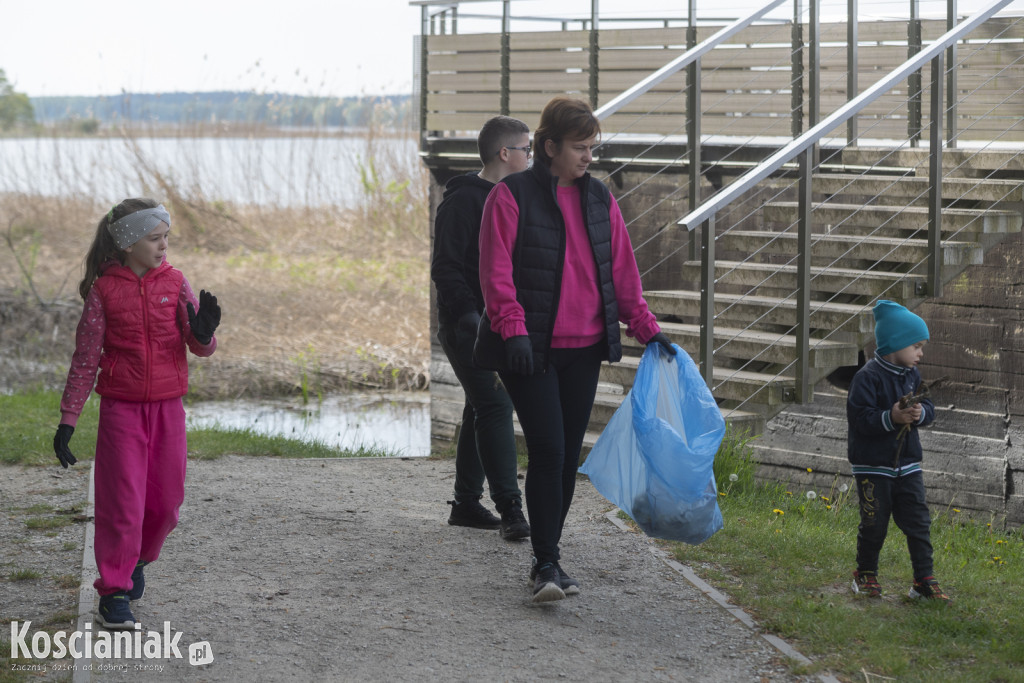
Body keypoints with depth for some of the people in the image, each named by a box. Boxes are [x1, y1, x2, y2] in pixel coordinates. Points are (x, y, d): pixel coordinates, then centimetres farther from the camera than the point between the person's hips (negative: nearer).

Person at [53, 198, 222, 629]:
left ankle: (137, 560, 35)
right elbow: (85, 358, 0)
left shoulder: (174, 282, 2)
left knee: (165, 501, 8)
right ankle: (114, 593, 3)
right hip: (121, 409, -3)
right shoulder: (104, 290, -4)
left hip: (167, 408, 3)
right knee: (122, 502, -5)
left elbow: (201, 348, 0)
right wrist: (67, 419, -3)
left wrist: (204, 331, -25)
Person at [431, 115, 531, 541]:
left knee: (483, 411, 13)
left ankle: (466, 503, 21)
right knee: (495, 408, -15)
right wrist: (469, 315, -25)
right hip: (468, 327, -9)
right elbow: (446, 269, -17)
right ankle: (509, 509, -19)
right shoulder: (463, 201, -13)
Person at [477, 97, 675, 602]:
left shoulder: (599, 199, 12)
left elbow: (622, 271, 15)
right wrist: (513, 328, -22)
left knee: (569, 454, 8)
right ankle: (546, 564, -8)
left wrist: (646, 328, 8)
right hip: (530, 350, -6)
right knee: (548, 451, -13)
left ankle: (548, 559, 20)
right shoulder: (512, 196, -6)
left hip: (583, 350, 6)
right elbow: (496, 272, -11)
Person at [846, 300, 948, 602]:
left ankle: (924, 580, 7)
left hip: (907, 464, 6)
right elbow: (859, 417, -21)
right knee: (874, 523, 5)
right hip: (873, 466, -6)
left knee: (918, 522, 2)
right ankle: (865, 574, 25)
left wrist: (920, 413, -14)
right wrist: (891, 418, -32)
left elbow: (929, 409, 8)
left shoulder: (912, 375, 6)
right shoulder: (868, 377, -16)